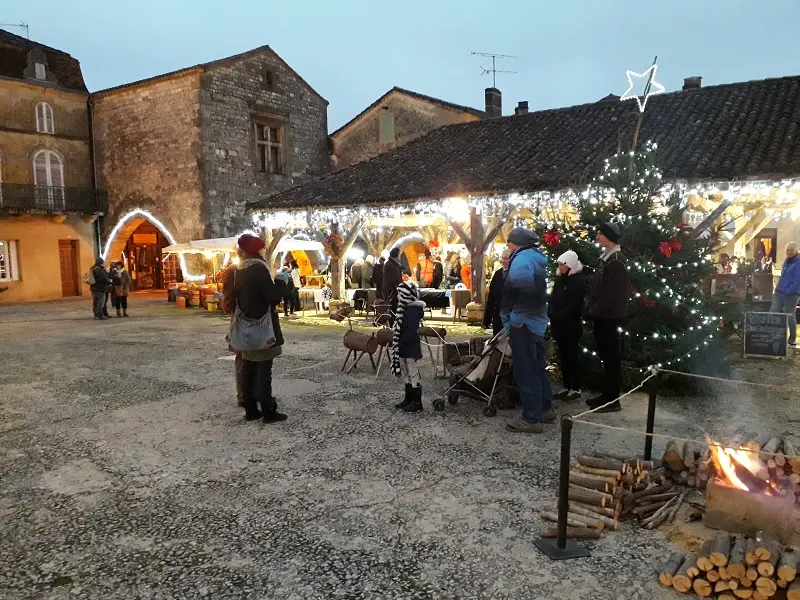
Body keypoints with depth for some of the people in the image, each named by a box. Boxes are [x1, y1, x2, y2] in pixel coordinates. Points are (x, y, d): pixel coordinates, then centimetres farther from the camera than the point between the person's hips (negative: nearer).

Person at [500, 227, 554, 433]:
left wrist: (516, 316, -26)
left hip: (523, 322, -10)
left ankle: (531, 418, 2)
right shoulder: (535, 257, 17)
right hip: (536, 321, 10)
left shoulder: (523, 257, -16)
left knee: (525, 370, -4)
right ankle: (545, 409, 29)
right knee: (537, 366, 18)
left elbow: (521, 279, -35)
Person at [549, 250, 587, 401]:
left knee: (573, 355, -1)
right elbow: (553, 298, 11)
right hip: (559, 324, 7)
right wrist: (551, 313, -5)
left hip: (572, 324, -7)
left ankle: (576, 388, 6)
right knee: (563, 355, 10)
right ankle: (566, 386, 18)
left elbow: (574, 304, -16)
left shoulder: (579, 280, -8)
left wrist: (559, 316, -18)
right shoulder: (560, 278, 13)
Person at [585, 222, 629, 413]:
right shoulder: (606, 257, 15)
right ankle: (607, 395, 23)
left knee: (611, 356, -2)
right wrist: (591, 309, 12)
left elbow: (612, 292, -22)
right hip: (602, 316, 10)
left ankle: (613, 400, 5)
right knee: (605, 355, 14)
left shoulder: (616, 260, -17)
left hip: (608, 316, -10)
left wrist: (595, 311, -18)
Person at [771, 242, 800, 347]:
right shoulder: (786, 261, 15)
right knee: (772, 313, -1)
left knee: (790, 316, 3)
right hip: (779, 293, 7)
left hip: (791, 294, -7)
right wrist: (778, 288, 12)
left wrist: (787, 291, -19)